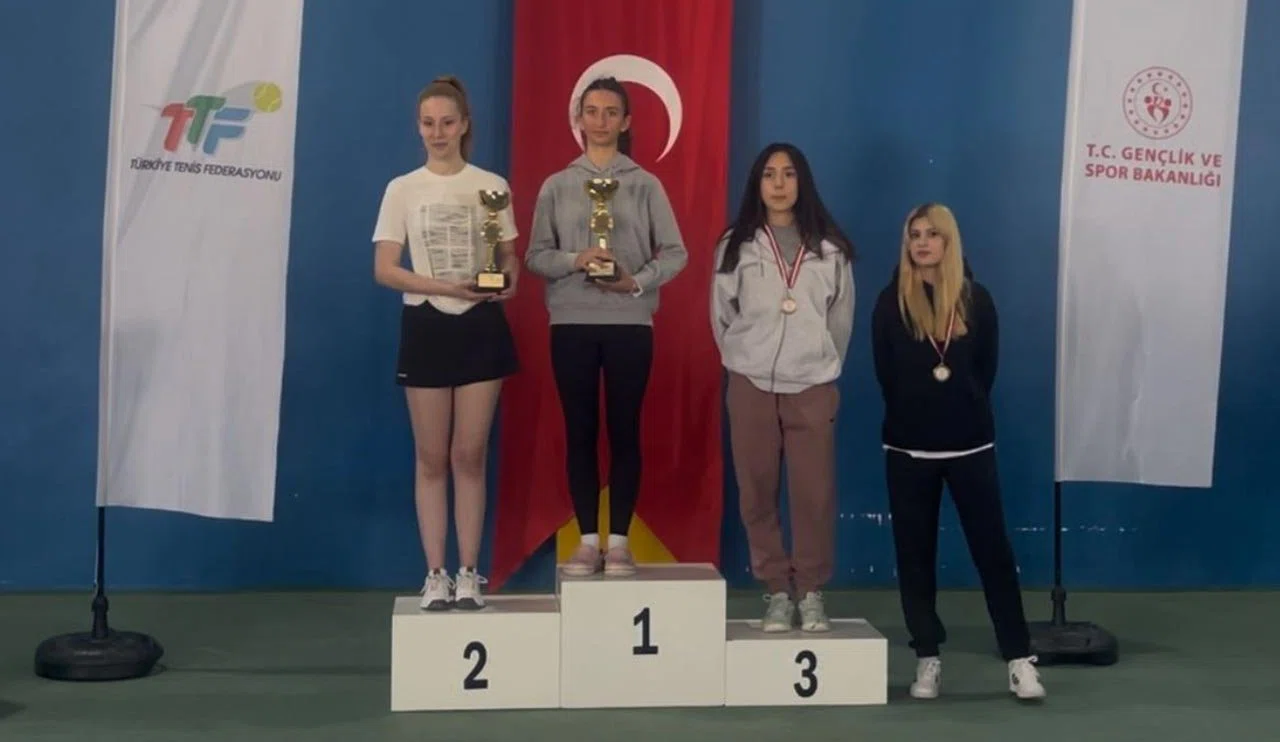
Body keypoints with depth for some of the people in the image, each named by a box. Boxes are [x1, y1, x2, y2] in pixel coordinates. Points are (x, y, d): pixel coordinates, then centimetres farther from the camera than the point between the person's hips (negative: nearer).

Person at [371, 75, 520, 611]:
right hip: (427, 327, 0)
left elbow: (509, 256, 7)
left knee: (469, 455, 4)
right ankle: (436, 574, 12)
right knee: (432, 458, 4)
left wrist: (509, 280, -17)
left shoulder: (491, 186, 3)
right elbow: (383, 270, -4)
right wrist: (446, 287, -18)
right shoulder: (403, 189, 1)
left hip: (480, 326, 0)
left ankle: (468, 574, 11)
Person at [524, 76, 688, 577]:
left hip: (630, 324, -1)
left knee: (624, 431, 2)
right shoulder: (556, 186, 6)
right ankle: (588, 540, 11)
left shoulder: (646, 185, 4)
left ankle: (619, 541, 9)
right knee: (580, 431, 4)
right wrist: (575, 260, -14)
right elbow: (535, 256, 4)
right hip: (572, 324, 1)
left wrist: (637, 281, -14)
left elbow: (675, 253, 2)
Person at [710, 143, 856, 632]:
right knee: (757, 493, 2)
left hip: (813, 386, 0)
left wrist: (822, 367, 10)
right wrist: (745, 363, 9)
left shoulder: (829, 247, 5)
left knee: (814, 494, -4)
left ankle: (811, 592, 9)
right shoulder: (736, 245, 5)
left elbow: (841, 317, 10)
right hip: (751, 385, 1)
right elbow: (722, 316, 9)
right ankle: (776, 592, 12)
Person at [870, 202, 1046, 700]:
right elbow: (886, 375, 4)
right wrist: (917, 413, 4)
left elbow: (986, 369, 7)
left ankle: (1019, 658, 5)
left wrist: (963, 410, 2)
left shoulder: (976, 299, 3)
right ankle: (928, 658, 14)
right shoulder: (891, 302, 2)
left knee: (992, 549, 0)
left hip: (970, 445, 0)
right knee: (915, 554, 5)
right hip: (908, 447, 0)